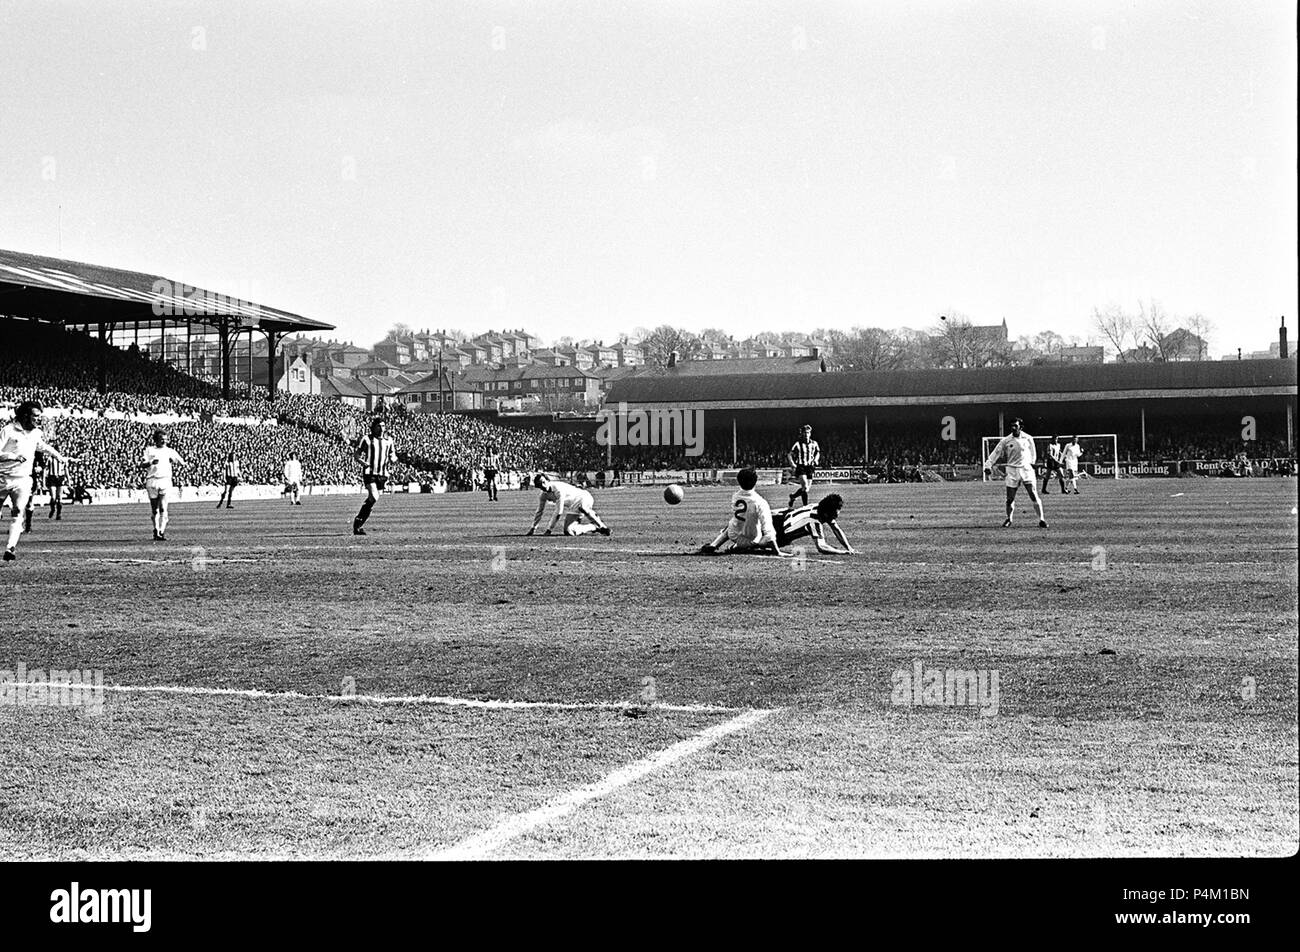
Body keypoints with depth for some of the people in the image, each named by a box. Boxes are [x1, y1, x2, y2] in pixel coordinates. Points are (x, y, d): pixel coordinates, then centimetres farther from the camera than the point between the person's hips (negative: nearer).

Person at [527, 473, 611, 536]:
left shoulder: (559, 490, -28)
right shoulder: (543, 496, -5)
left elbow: (558, 512, -28)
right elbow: (539, 512, 9)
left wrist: (549, 529, -24)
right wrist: (532, 529, 6)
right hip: (572, 508, 8)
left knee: (582, 508, -44)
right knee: (567, 531, -11)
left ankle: (602, 526, -27)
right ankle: (593, 527, 6)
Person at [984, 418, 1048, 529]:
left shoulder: (1028, 438, 4)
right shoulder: (1005, 441, 2)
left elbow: (1032, 453, 20)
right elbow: (996, 453, 1)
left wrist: (1031, 462, 12)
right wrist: (988, 465, -9)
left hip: (1027, 470, 0)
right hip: (1012, 471, 1)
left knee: (1034, 496, -9)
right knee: (1010, 499, 1)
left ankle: (1041, 519, -2)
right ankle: (1009, 519, 23)